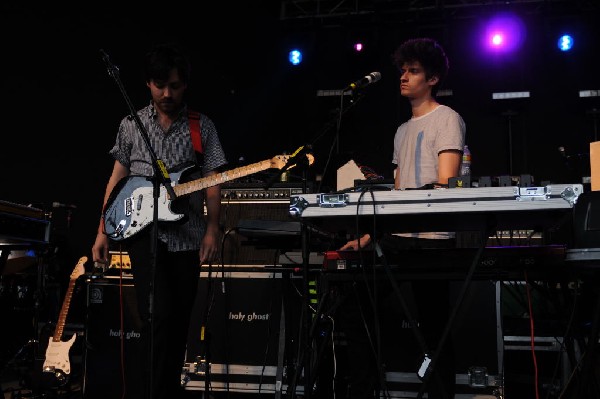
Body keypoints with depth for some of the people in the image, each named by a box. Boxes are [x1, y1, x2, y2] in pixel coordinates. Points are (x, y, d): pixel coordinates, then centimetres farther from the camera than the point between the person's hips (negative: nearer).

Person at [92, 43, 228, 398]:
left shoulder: (203, 127, 6)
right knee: (159, 315, -16)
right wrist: (103, 231, 5)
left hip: (187, 235, 1)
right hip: (144, 231, -1)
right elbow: (117, 178, 11)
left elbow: (212, 183, 2)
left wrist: (212, 231, -10)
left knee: (179, 323, 5)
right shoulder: (132, 125, 8)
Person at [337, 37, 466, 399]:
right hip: (396, 238, 8)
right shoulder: (403, 130, 23)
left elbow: (445, 187, -12)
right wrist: (368, 237, 12)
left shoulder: (447, 118, 0)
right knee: (353, 304, 2)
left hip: (431, 240, -8)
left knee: (434, 328, -4)